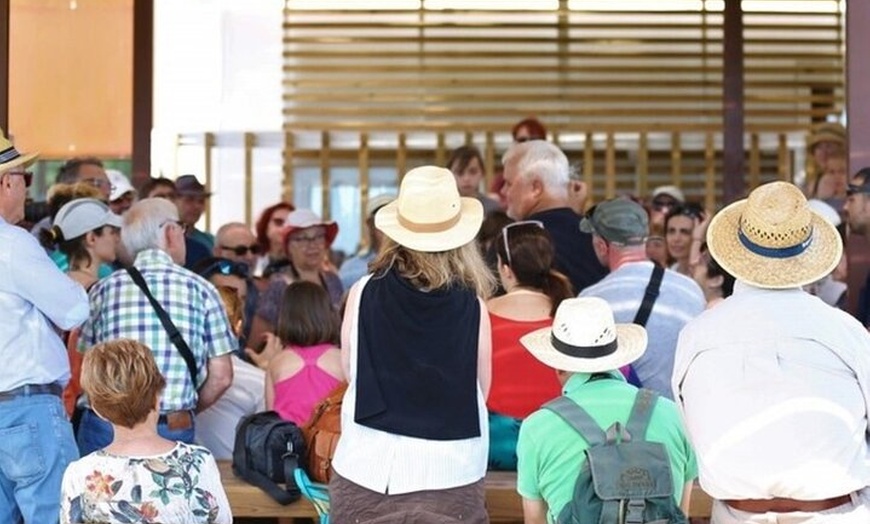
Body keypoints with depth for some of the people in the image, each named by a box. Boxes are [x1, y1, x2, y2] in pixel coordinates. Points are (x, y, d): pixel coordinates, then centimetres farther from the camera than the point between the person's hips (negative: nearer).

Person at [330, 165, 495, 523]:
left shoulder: (363, 294, -6)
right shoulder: (472, 305, -7)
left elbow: (350, 374, 7)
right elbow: (481, 391, 3)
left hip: (368, 470, 1)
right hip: (449, 472, -1)